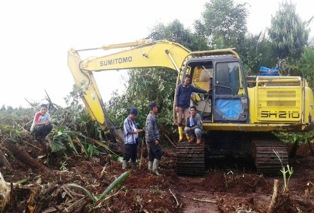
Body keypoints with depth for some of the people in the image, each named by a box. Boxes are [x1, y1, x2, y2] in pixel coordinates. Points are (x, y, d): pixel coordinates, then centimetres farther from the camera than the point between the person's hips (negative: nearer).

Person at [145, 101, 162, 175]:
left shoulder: (151, 116, 17)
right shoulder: (151, 117, -15)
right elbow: (150, 129, -23)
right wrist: (155, 139, -21)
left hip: (150, 140, 10)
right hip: (152, 139, -10)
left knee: (151, 155, 12)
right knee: (158, 154, -8)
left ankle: (150, 169, 16)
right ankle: (155, 169, -8)